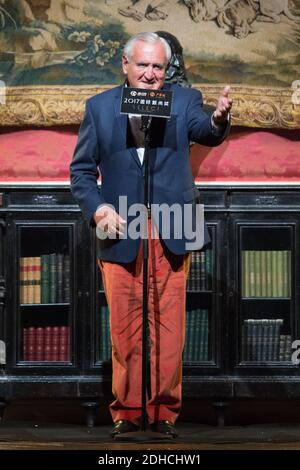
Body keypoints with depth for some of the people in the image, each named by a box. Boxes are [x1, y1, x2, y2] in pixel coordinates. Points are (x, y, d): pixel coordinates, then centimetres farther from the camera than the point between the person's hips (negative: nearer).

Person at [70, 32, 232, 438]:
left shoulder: (184, 100, 3)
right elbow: (82, 170, 7)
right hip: (120, 234, 1)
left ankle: (165, 412, 14)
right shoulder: (99, 107, 5)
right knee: (125, 330, 7)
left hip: (171, 236, 0)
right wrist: (97, 207, -10)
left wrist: (219, 120, -40)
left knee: (169, 329, 3)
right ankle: (126, 412, 17)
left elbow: (205, 133, -17)